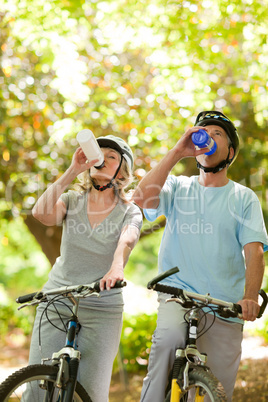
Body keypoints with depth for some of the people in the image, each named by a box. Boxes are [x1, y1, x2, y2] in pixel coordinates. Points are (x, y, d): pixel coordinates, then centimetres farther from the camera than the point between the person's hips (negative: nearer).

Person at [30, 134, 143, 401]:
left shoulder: (129, 212, 0)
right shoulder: (72, 200, 6)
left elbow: (127, 239, -23)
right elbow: (41, 213, -16)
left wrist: (117, 266, -45)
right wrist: (72, 171, -16)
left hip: (102, 311, -1)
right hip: (56, 302, 1)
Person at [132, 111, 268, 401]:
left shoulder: (244, 198, 8)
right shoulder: (178, 187, 10)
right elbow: (142, 198, -11)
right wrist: (176, 152, -11)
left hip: (225, 307, 1)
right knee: (169, 334, -34)